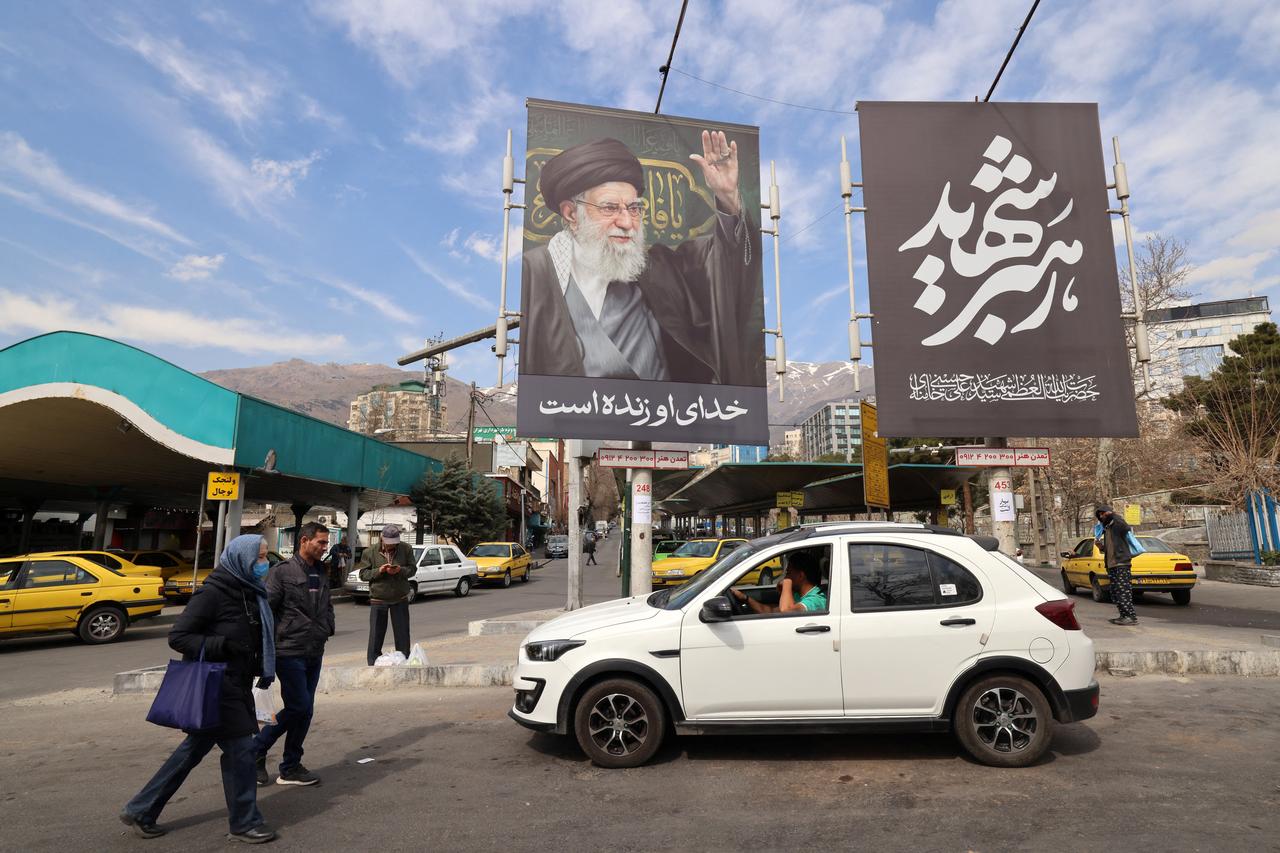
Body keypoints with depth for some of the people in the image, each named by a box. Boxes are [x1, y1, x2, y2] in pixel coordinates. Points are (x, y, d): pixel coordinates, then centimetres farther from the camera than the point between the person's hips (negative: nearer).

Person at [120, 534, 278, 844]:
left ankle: (140, 811, 32)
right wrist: (221, 646, -26)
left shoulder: (249, 592, 6)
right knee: (239, 748, -1)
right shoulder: (212, 593, -18)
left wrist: (262, 670, 11)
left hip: (234, 686, 8)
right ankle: (244, 823, 14)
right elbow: (177, 637, -17)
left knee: (195, 748, 17)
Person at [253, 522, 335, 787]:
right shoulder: (282, 571, -9)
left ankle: (291, 767, 21)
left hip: (315, 654, 7)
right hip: (289, 652, -7)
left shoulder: (321, 573, 14)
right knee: (299, 707, -7)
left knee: (304, 710, 10)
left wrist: (328, 629, 11)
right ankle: (257, 750, 15)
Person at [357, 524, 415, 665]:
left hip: (400, 599, 1)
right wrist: (378, 571, -20)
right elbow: (363, 574, -3)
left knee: (402, 635, 7)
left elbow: (412, 569, 1)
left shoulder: (406, 549, -3)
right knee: (376, 635, 4)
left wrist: (400, 570, -19)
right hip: (378, 599, -1)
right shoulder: (370, 552, -4)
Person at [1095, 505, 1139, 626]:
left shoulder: (1117, 524, -4)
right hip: (1111, 565, 9)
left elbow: (1126, 527, -31)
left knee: (1123, 591, -11)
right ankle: (1124, 615, 15)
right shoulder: (1105, 528, 22)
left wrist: (1113, 515, -25)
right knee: (1114, 592, 10)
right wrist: (1101, 546, 8)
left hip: (1122, 564, -9)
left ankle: (1132, 616, -9)